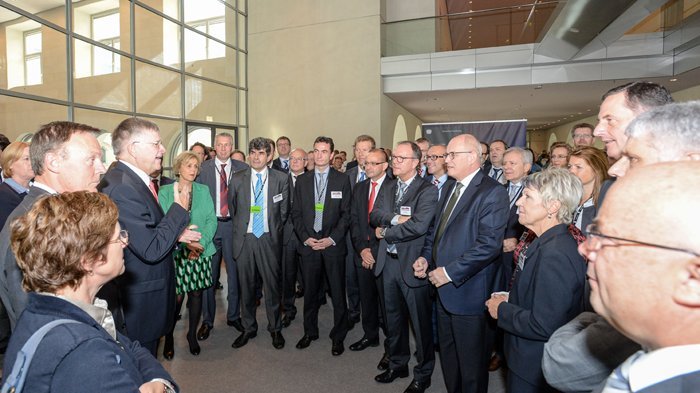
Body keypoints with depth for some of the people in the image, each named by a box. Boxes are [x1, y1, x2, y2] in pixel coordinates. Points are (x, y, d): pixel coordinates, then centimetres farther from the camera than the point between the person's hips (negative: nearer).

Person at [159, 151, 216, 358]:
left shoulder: (203, 190, 7)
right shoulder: (165, 192, 0)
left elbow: (212, 220, 1)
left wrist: (201, 243, -12)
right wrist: (185, 241, -17)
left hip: (201, 251, 3)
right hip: (176, 252, -2)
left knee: (196, 293, 8)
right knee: (177, 296, -2)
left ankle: (192, 334, 26)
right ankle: (169, 338, 20)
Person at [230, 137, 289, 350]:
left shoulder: (281, 178, -1)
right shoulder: (237, 178, 4)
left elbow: (284, 211, 4)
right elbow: (232, 207, 13)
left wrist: (275, 231, 5)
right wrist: (239, 228, 13)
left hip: (269, 239, -1)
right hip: (244, 238, 2)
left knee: (272, 284, 6)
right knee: (246, 285, 11)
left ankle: (275, 328, 23)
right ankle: (248, 328, 28)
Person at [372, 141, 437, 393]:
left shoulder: (428, 190, -12)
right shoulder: (387, 187, 9)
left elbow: (419, 225, -24)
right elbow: (374, 216, -1)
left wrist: (385, 232, -13)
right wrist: (396, 218, -20)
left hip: (412, 263, -6)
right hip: (388, 261, 6)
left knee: (420, 320, 7)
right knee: (393, 317, 19)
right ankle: (397, 364, 39)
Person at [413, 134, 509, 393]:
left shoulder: (492, 192, -16)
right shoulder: (451, 189, 12)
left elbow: (489, 244, -23)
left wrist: (449, 272, -21)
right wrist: (425, 257, 1)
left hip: (468, 292, -8)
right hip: (444, 288, 8)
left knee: (471, 361, 11)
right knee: (447, 353, 23)